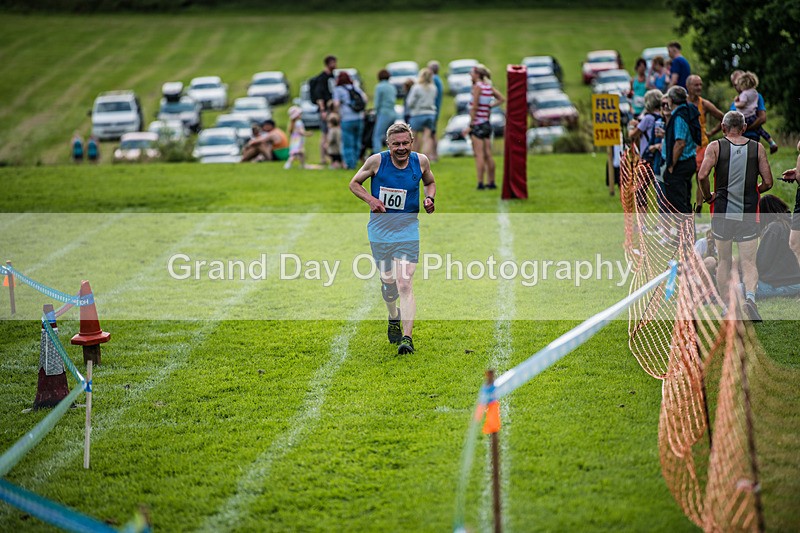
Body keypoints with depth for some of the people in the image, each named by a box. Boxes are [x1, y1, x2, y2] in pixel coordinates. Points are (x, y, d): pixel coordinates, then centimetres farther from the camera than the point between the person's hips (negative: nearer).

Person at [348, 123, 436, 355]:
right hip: (380, 229, 1)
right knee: (388, 281, 12)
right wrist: (371, 200, -13)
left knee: (404, 283, -13)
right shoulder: (376, 161, -8)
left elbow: (430, 182, 19)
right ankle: (394, 318, 44)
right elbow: (354, 183, 5)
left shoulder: (421, 161, -2)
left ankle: (407, 337, -16)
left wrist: (429, 198, -2)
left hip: (407, 229, -1)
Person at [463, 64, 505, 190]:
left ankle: (480, 183, -10)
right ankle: (491, 182, 14)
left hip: (478, 124, -8)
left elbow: (474, 107, -16)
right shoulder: (489, 86, 10)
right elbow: (502, 99, 18)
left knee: (479, 155, -8)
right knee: (488, 155, 11)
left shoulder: (477, 86, -12)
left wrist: (471, 125, -14)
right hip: (487, 124, 8)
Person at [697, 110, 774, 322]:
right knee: (749, 262, 1)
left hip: (722, 211, 0)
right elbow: (768, 182, 1)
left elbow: (702, 175, -15)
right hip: (748, 214, 0)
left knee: (724, 261, 14)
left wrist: (708, 196, 2)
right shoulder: (757, 148, 2)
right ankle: (750, 296, -26)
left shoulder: (715, 146, -3)